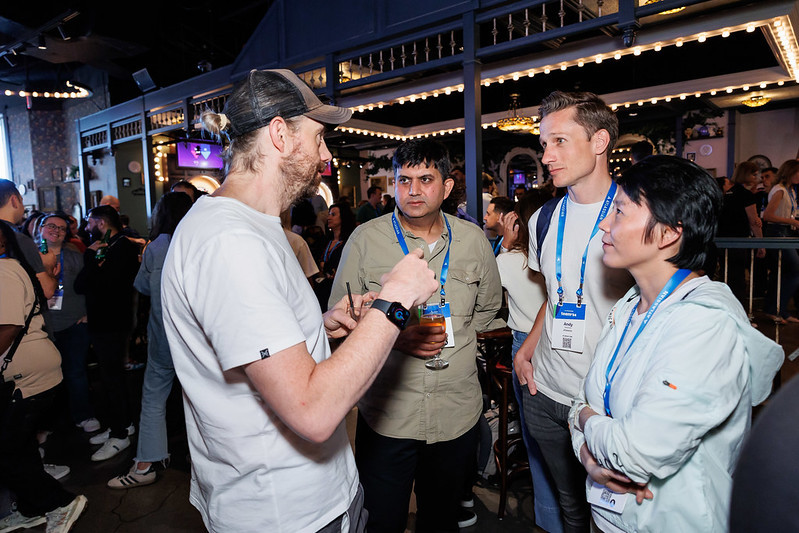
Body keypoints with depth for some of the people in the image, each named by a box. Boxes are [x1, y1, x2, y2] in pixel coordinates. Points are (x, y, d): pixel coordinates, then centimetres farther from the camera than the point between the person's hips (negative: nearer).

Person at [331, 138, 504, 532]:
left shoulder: (473, 240, 3)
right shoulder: (365, 240, -5)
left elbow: (488, 310, 16)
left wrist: (452, 336, 3)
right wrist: (394, 337, -16)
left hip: (457, 411, 3)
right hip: (386, 414, -2)